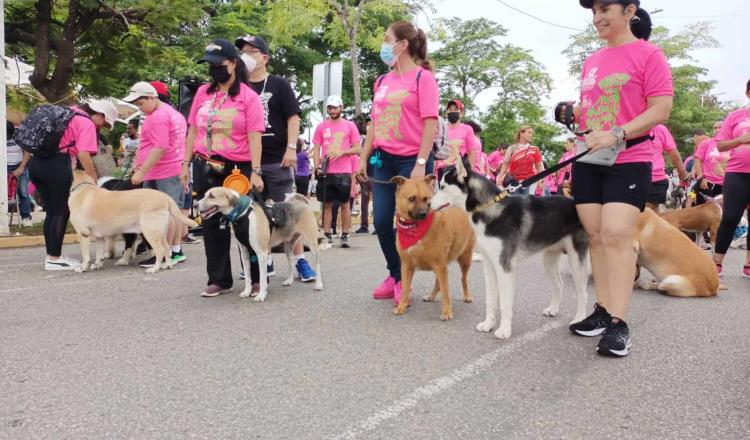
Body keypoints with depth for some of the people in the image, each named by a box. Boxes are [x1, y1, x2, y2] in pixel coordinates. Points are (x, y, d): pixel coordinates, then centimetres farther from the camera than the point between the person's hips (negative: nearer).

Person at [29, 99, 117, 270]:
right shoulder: (87, 123, -3)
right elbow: (83, 154, -15)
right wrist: (95, 180, -9)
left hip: (36, 163, 9)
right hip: (56, 166, -9)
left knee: (51, 211, 14)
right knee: (61, 212, -1)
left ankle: (52, 255, 19)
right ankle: (54, 259, 2)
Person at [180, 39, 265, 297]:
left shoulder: (248, 96, -4)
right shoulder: (202, 92, 9)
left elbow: (254, 136, -10)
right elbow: (193, 130, 13)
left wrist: (255, 171, -17)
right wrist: (186, 164, 8)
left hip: (238, 168, -4)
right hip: (206, 169, 5)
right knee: (212, 223, 8)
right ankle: (219, 280, 19)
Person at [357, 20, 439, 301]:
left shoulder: (423, 77, -5)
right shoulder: (382, 81, 13)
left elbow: (430, 123, -11)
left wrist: (421, 164, -18)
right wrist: (364, 158, 11)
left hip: (412, 160, -6)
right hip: (384, 159, 6)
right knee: (381, 222, 4)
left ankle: (404, 279, 17)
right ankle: (395, 275, 22)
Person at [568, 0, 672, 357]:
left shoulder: (648, 54, -4)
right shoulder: (591, 61, 15)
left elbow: (661, 111, -11)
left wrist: (615, 135, -21)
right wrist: (574, 114, 4)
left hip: (629, 161, -6)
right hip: (588, 161, 6)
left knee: (616, 235, -15)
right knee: (595, 236, 5)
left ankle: (618, 324, -10)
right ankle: (603, 311, 13)